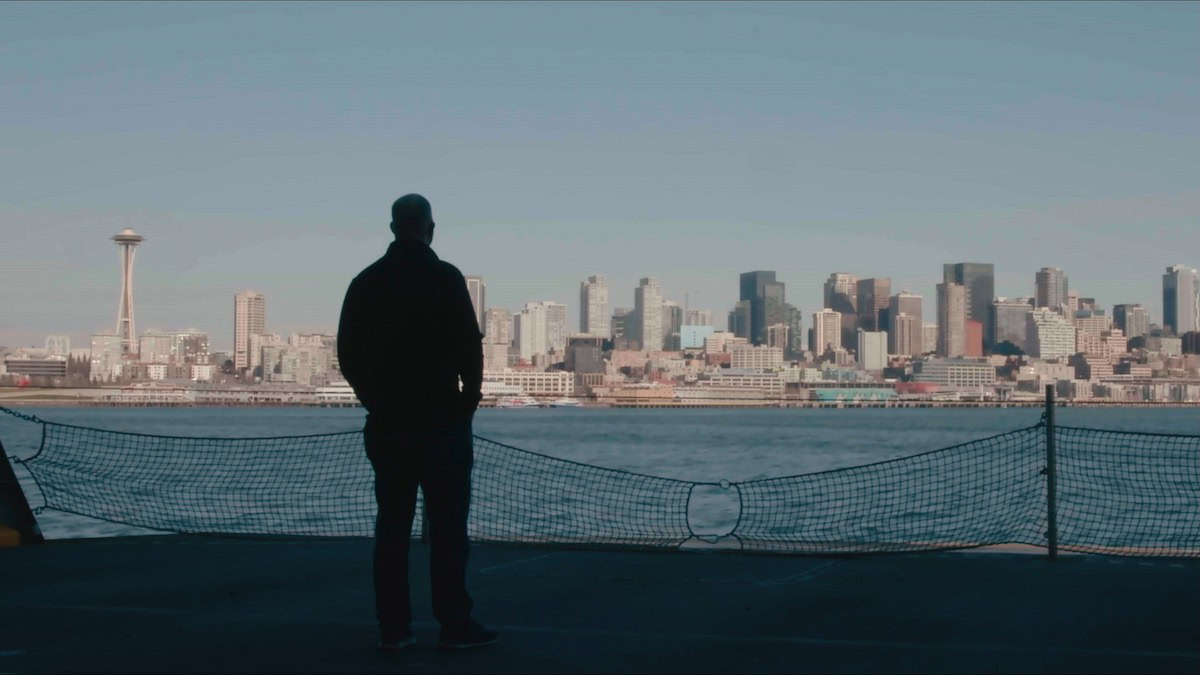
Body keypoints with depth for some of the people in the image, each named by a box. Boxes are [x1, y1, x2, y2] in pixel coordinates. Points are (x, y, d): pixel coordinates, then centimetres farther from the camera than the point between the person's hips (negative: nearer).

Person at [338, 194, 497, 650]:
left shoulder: (366, 283, 6)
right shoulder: (445, 278, -7)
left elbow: (347, 353, 8)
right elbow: (470, 347, -11)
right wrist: (469, 398, 2)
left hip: (386, 422, 4)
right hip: (440, 420, -4)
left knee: (392, 522, 7)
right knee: (447, 522, -1)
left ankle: (393, 626, 7)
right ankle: (455, 624, -1)